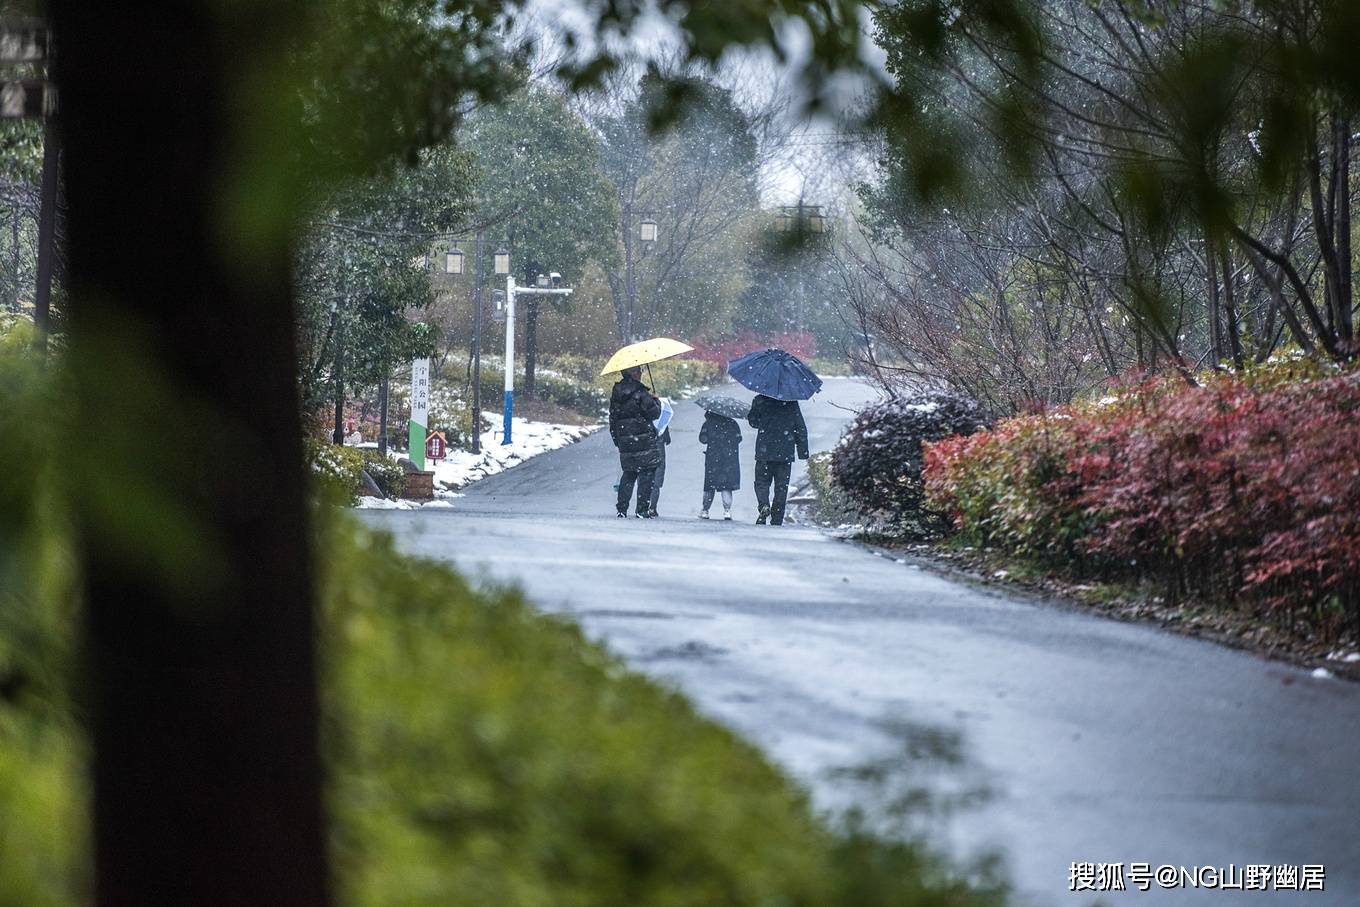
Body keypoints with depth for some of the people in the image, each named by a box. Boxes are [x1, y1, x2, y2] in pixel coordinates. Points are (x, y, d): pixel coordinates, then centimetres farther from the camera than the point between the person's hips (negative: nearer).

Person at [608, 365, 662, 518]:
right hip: (643, 440, -6)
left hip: (624, 441, 6)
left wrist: (616, 439, 22)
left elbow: (612, 419, 14)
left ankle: (621, 508, 10)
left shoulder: (616, 394, 8)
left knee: (628, 474, 15)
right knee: (646, 473, 0)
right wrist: (656, 401, 7)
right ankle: (642, 509, -4)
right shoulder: (640, 393, -14)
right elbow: (654, 413, -13)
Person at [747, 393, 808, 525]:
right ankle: (777, 521, 6)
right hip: (786, 453, 1)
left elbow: (753, 422, 8)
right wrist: (803, 451, 9)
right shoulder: (792, 402, 1)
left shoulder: (760, 400, -3)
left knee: (762, 481, 11)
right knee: (781, 486, 7)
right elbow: (801, 428, 4)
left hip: (765, 451, -1)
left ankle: (764, 505, -17)